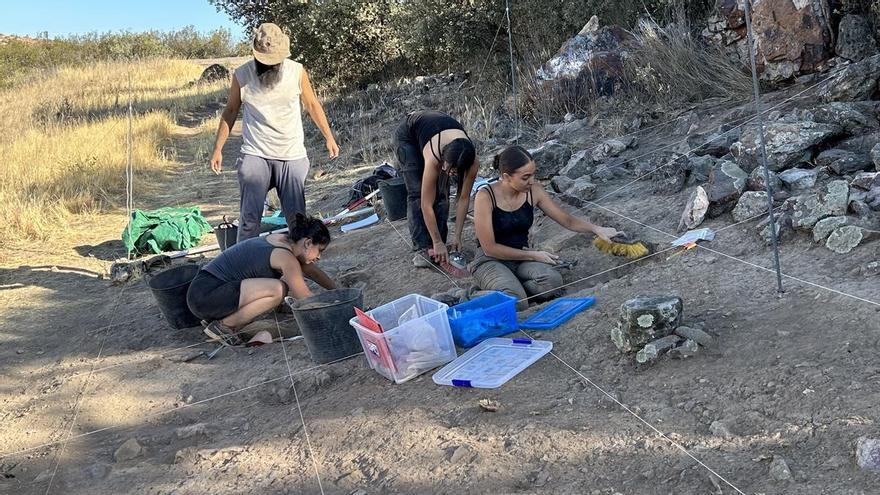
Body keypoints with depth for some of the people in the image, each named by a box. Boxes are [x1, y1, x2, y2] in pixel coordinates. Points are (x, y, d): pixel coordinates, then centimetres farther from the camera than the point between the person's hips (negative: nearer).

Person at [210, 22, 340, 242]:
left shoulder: (297, 71, -2)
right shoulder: (242, 75, -3)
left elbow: (312, 105, 10)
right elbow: (230, 111, 8)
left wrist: (329, 137, 10)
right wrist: (217, 149, 6)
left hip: (292, 156, 1)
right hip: (255, 156, -1)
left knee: (297, 216, 5)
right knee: (249, 217, -3)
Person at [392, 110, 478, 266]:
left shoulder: (471, 161, -32)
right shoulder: (433, 158, -42)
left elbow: (464, 199, -20)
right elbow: (427, 205, -35)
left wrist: (457, 236, -20)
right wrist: (438, 243, -30)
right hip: (408, 134, -4)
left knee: (441, 193, -8)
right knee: (417, 192, -15)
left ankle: (435, 247, -1)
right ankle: (422, 248, -12)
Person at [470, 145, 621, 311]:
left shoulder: (533, 191, -3)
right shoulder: (485, 196, -18)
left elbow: (568, 220, 6)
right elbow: (489, 248, -17)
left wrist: (596, 229, -13)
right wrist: (533, 255, -13)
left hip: (522, 258, 5)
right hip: (491, 260, -5)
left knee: (553, 281, -28)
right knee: (516, 303, -32)